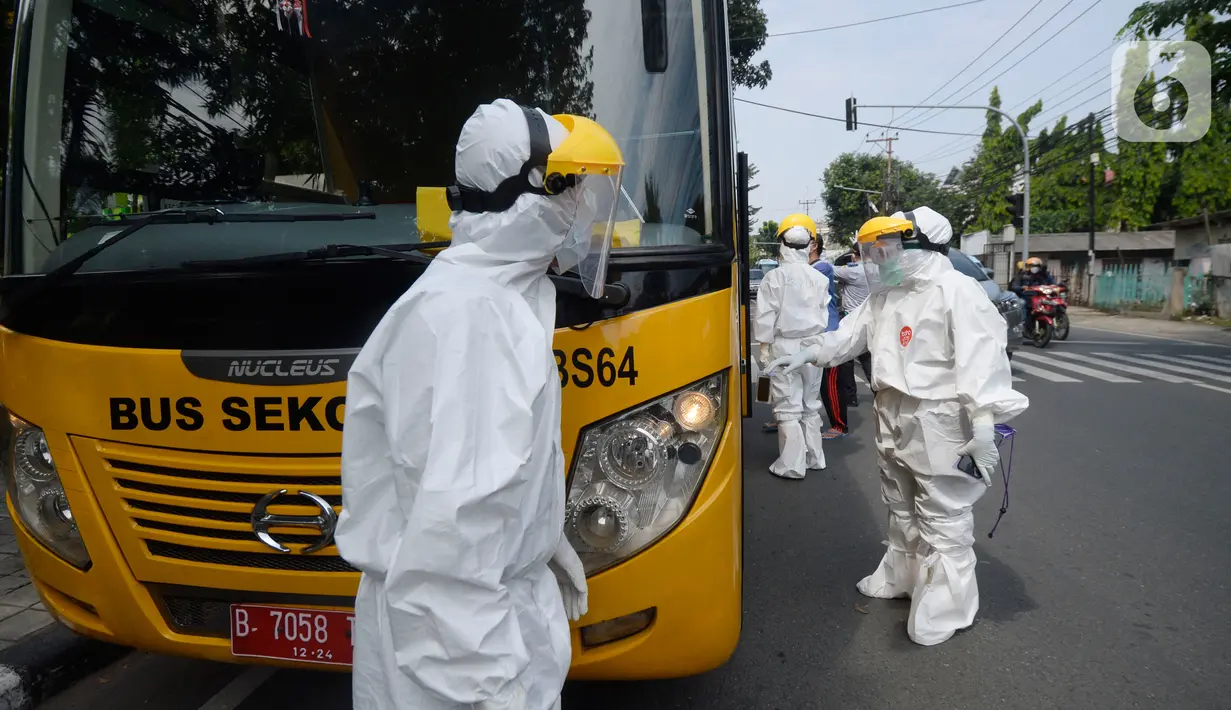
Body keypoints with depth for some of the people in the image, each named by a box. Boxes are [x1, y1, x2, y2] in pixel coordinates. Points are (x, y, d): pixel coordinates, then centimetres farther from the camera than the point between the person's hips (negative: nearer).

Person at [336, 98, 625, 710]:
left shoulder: (493, 295, 8)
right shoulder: (472, 315, -26)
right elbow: (453, 515, -31)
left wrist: (544, 540, 19)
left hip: (503, 588, 9)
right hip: (455, 626, -9)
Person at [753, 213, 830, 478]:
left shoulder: (775, 276, -11)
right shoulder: (819, 278, 2)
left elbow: (766, 316, -10)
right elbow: (824, 315, 10)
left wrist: (764, 348, -2)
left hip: (785, 346, -5)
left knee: (788, 407, 0)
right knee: (810, 404, 17)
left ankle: (792, 464, 1)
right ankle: (814, 457, 25)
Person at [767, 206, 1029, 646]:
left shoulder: (957, 292, -17)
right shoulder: (884, 296, 10)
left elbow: (980, 360, -22)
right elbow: (851, 333, 18)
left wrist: (984, 426, -26)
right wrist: (808, 355, 8)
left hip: (939, 424, -9)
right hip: (892, 419, 9)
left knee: (943, 518, 0)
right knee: (901, 509, 22)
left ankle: (946, 607, 12)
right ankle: (902, 577, 40)